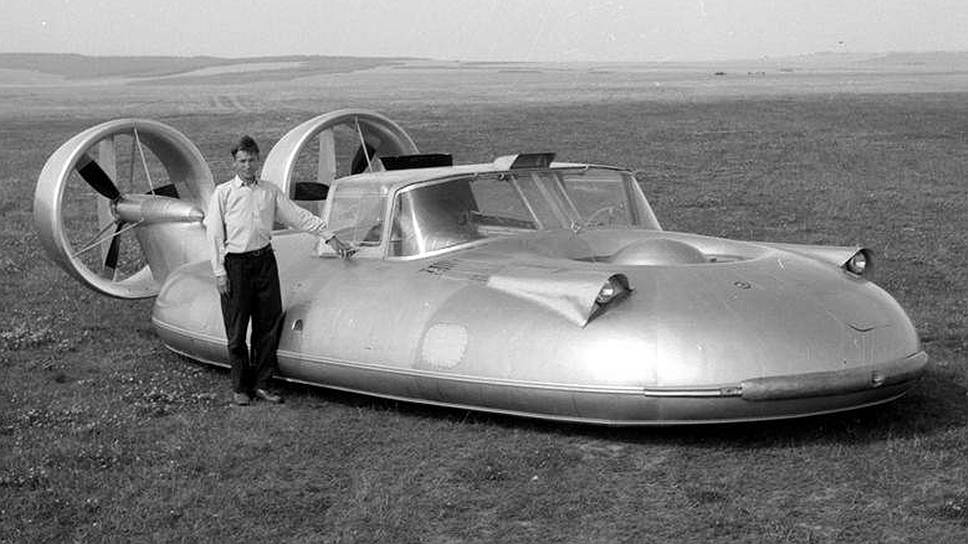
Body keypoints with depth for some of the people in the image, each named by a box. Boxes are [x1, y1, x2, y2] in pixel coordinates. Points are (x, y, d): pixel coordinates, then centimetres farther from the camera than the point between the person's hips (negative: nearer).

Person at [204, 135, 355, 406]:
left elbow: (299, 216, 12)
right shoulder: (223, 193, 0)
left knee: (269, 325, 4)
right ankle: (240, 387, 12)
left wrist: (331, 238, 7)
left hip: (264, 260, 3)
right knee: (237, 330, 1)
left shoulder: (270, 191, 10)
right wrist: (219, 272, -8)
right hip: (235, 263, -3)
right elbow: (214, 234, -2)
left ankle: (261, 384, 15)